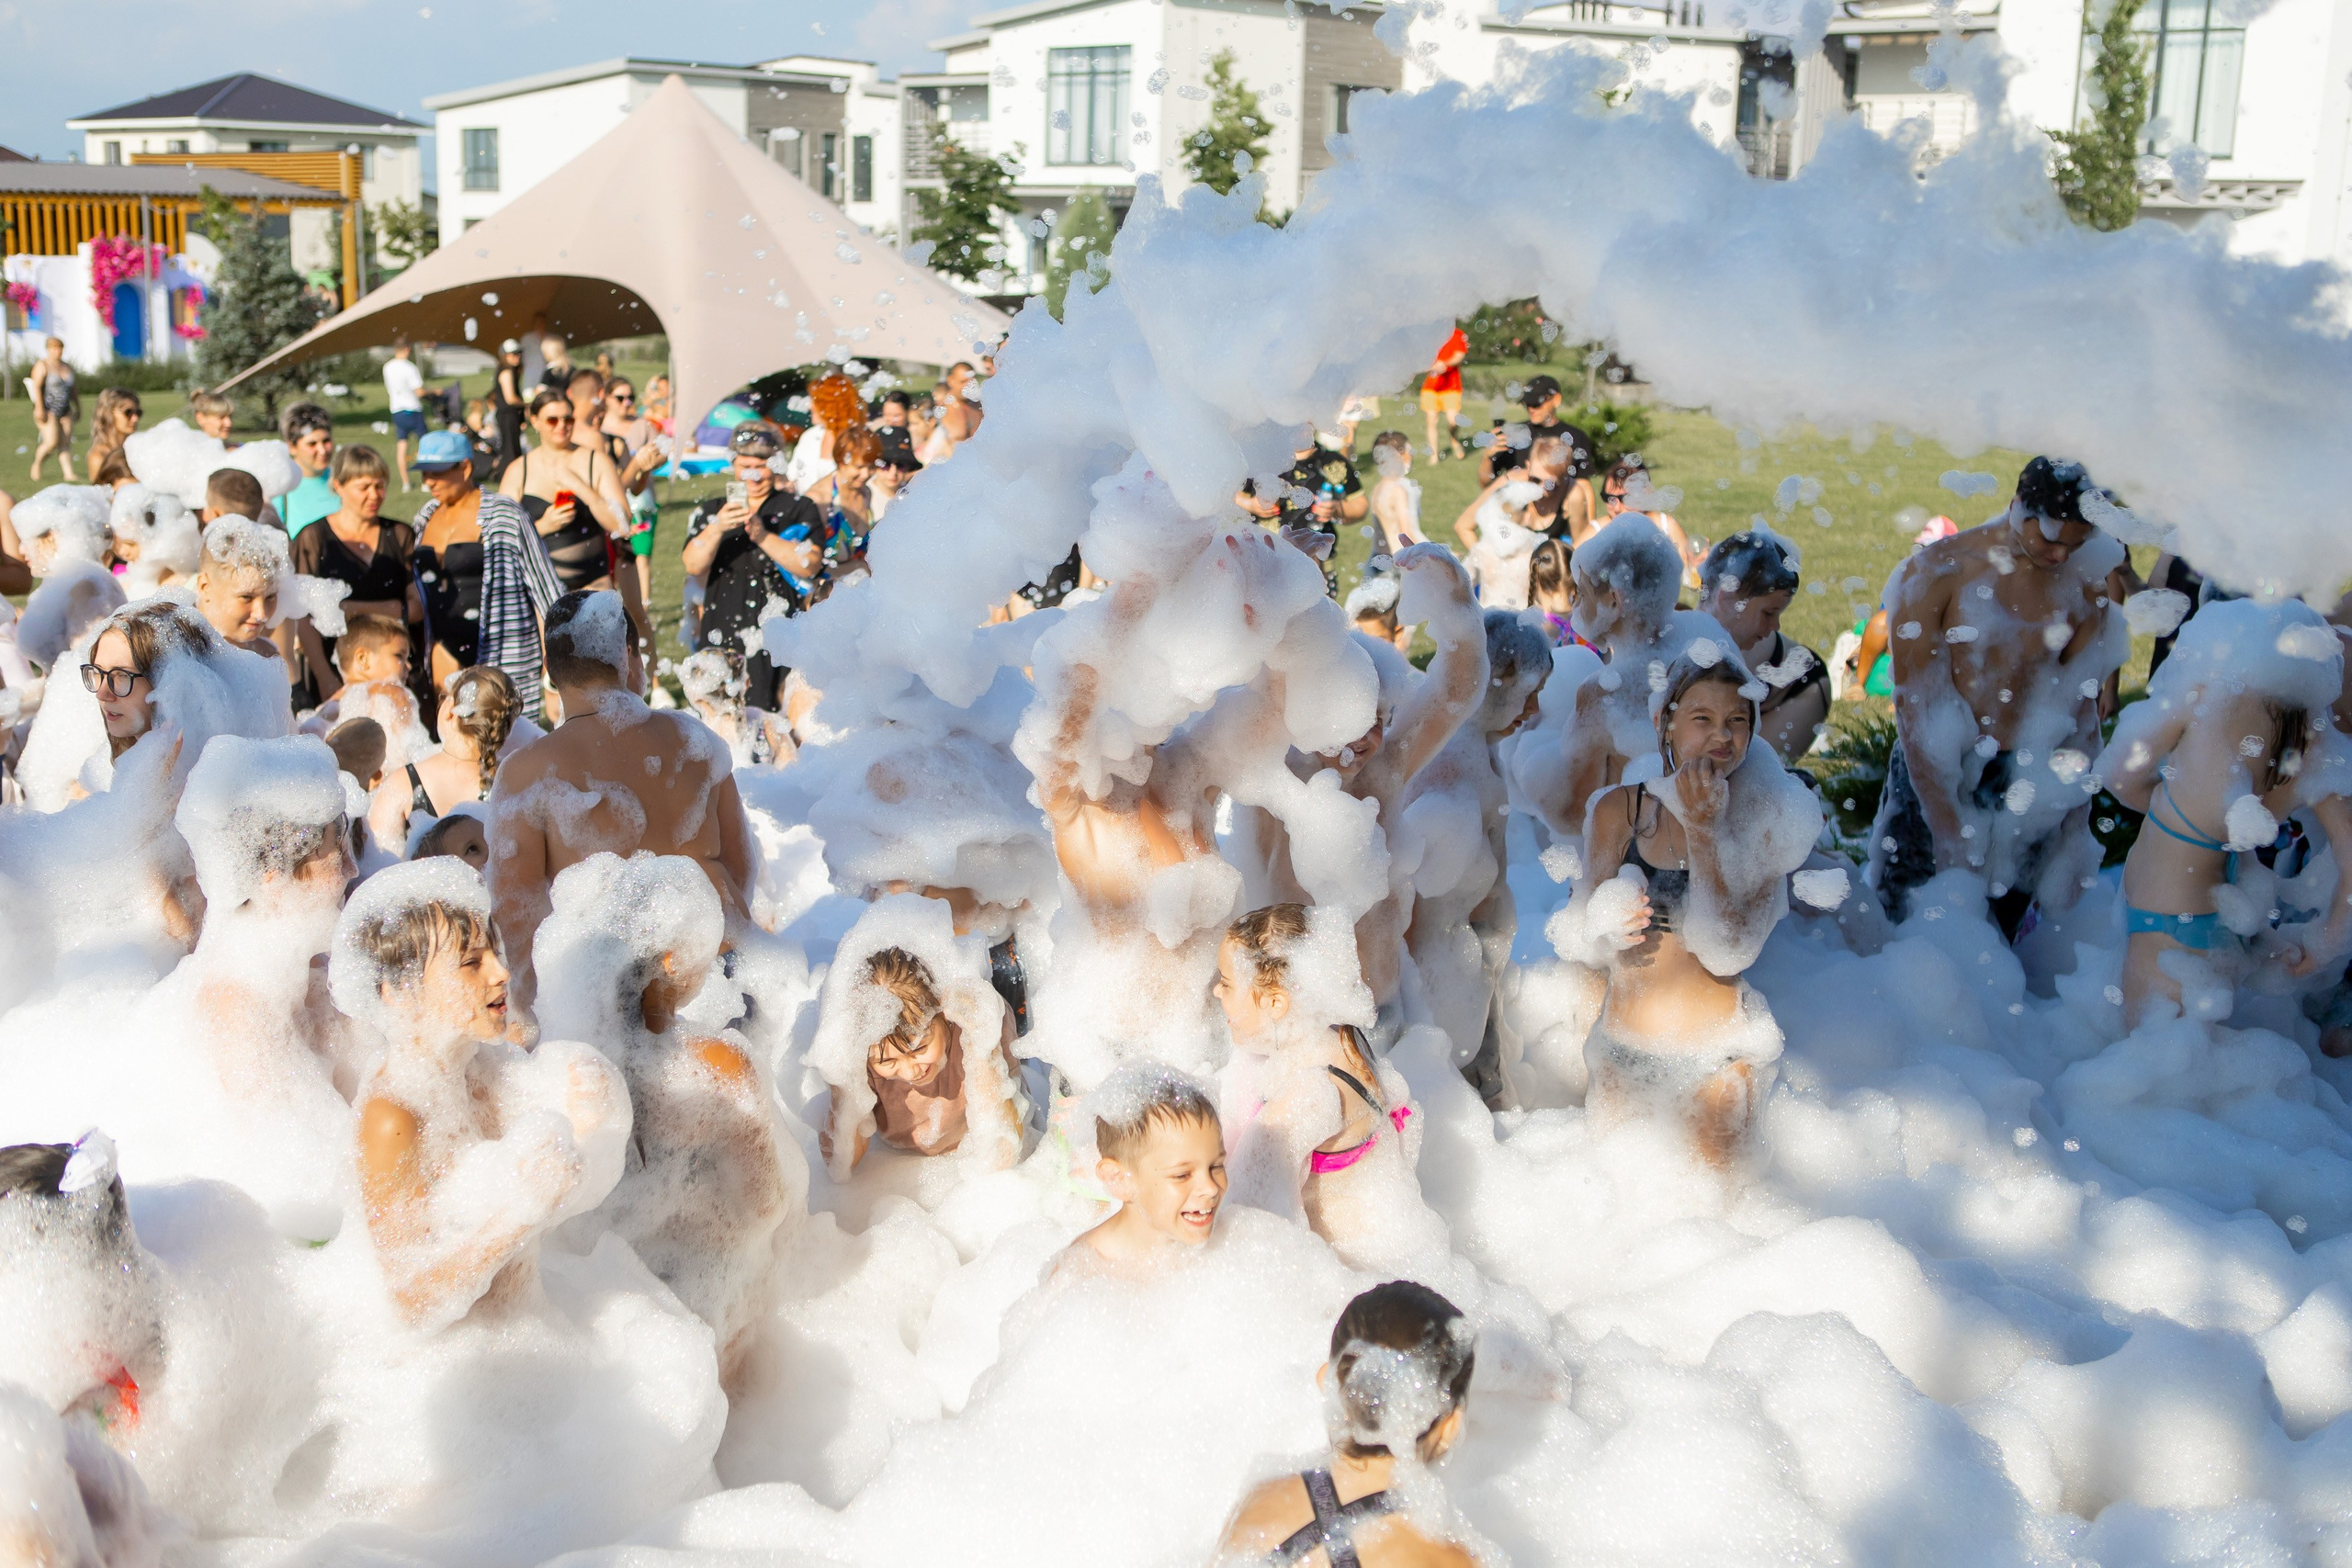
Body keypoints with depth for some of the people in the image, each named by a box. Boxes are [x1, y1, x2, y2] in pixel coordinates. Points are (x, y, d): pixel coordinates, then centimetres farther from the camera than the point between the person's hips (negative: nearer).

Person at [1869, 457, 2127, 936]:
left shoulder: (2083, 586, 0)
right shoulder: (1937, 571, -12)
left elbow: (2082, 708, 6)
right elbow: (1913, 706, -13)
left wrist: (2077, 820, 6)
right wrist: (1945, 822, -15)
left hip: (2022, 787, 3)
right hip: (1933, 775, -2)